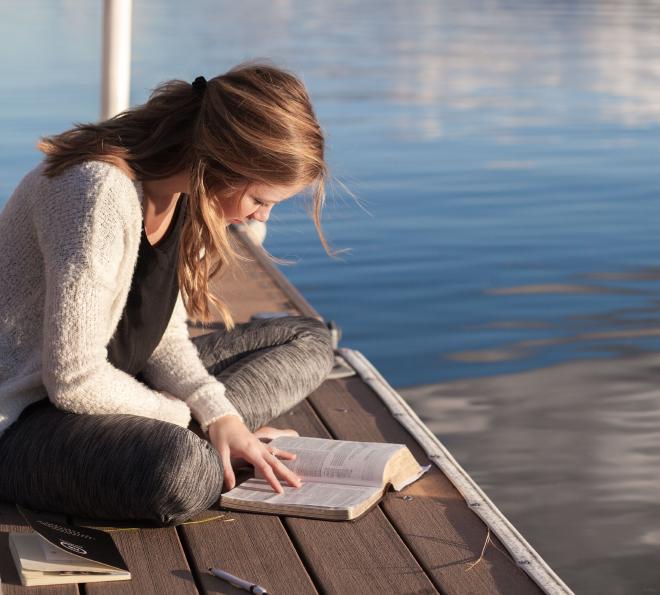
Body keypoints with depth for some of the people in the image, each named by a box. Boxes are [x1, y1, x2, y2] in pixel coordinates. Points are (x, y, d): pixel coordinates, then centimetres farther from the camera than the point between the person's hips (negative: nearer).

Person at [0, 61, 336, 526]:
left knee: (309, 341, 9)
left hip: (117, 385, 10)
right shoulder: (102, 193, -28)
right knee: (179, 471, -41)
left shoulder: (185, 191, 0)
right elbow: (74, 381, -29)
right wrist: (184, 414, -13)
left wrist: (218, 414, -14)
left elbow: (164, 335, 4)